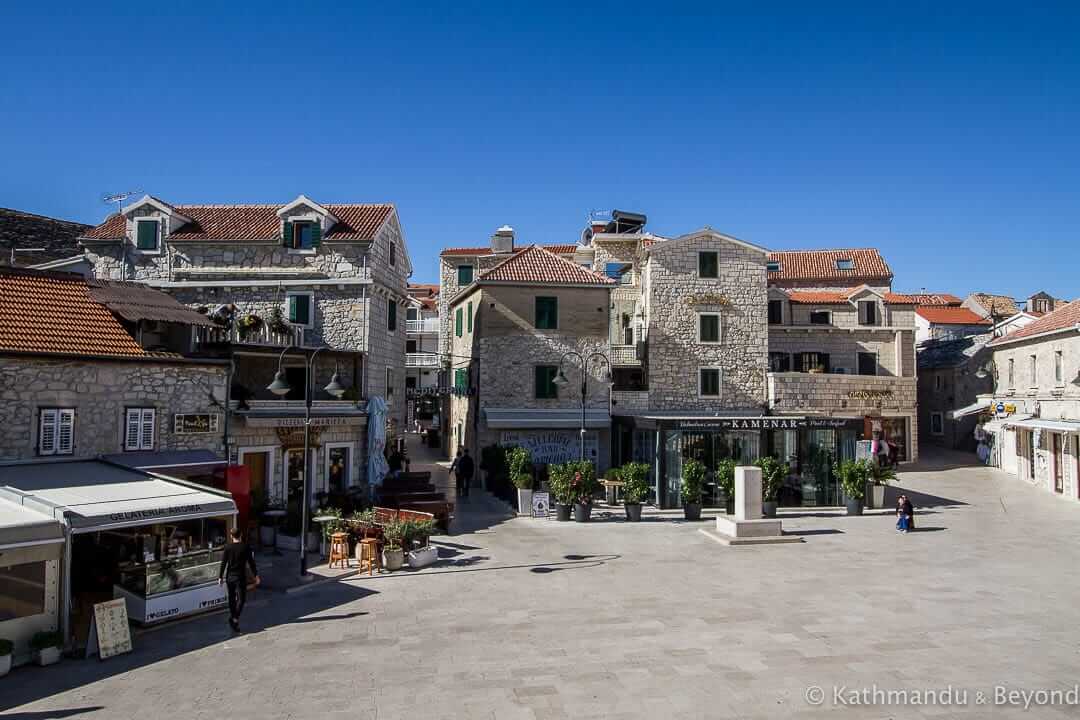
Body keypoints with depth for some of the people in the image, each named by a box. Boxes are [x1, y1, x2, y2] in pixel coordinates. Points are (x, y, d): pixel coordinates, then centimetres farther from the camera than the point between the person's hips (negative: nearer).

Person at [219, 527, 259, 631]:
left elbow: (223, 563, -3)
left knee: (231, 598, 17)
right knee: (241, 598, 0)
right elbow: (251, 563, -5)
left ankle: (232, 617, 26)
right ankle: (235, 619, -13)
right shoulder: (245, 547, -8)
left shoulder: (228, 547, -3)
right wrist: (256, 575, 3)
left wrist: (220, 577, 4)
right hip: (240, 576, -3)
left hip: (229, 577, 3)